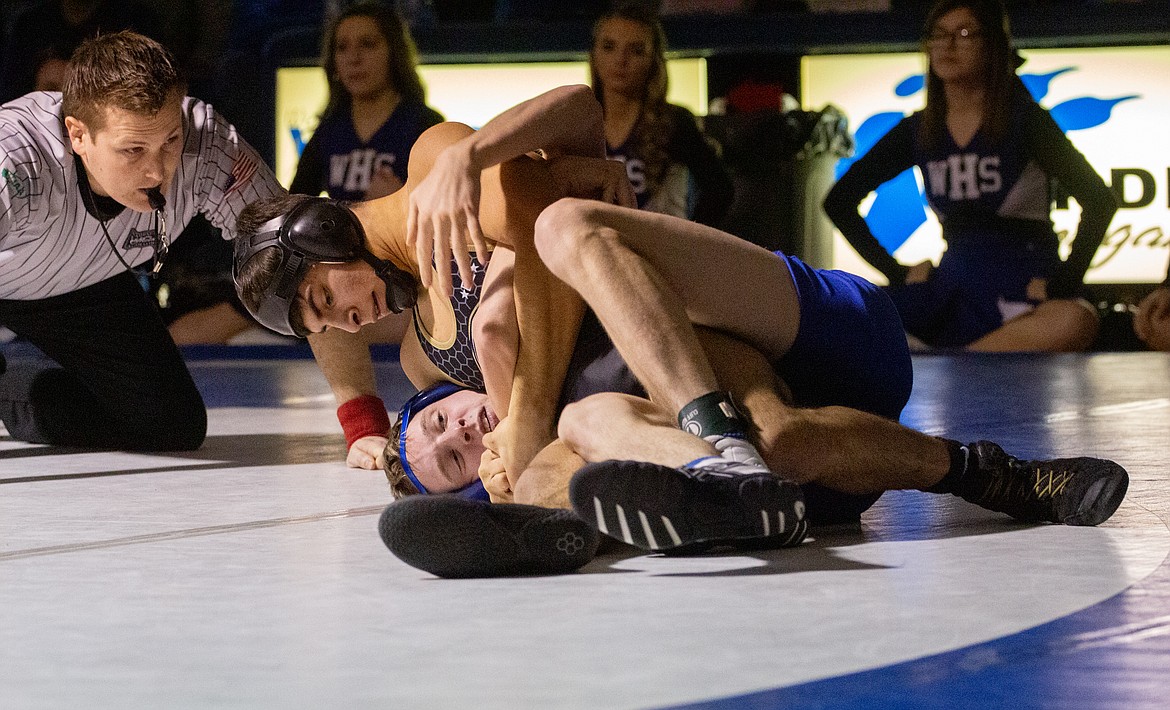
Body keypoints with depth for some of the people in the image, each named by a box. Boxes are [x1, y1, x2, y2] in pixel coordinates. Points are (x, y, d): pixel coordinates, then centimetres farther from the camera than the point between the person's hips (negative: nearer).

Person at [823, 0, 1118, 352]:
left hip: (1024, 283, -3)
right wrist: (895, 271, 6)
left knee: (1075, 323, -42)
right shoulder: (917, 131, 9)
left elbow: (1098, 200, -6)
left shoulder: (1024, 119, -2)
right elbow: (839, 201, 16)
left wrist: (1063, 284, -13)